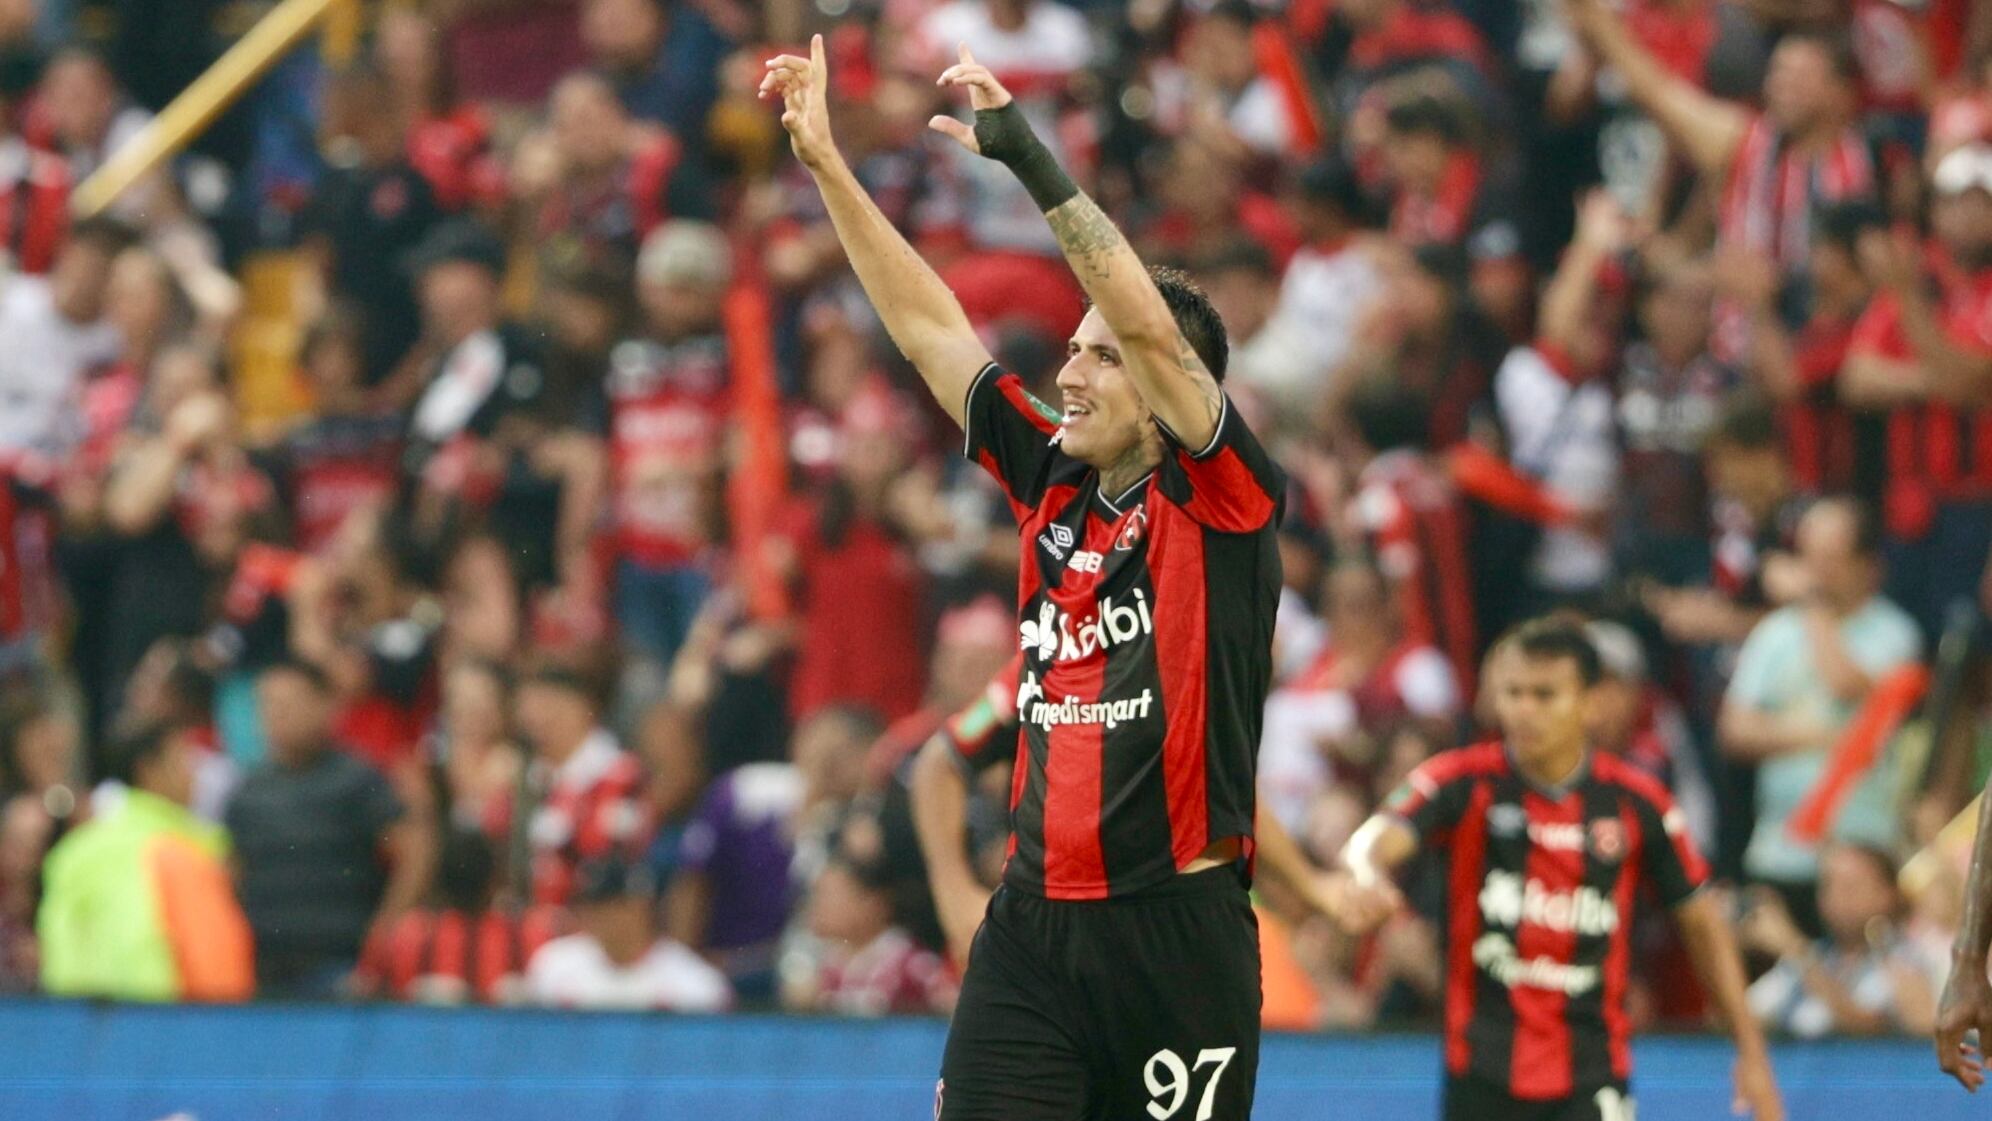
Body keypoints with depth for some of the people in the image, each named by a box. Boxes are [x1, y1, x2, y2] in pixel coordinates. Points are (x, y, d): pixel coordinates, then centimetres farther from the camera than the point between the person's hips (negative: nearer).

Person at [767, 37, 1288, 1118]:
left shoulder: (1218, 496, -4)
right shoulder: (1054, 490, 11)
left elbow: (1151, 327, -18)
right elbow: (928, 328, 14)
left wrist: (1027, 156, -21)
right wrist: (826, 164, 12)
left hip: (1176, 930, -5)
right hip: (1032, 921, 5)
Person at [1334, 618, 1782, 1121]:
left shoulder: (1636, 803, -4)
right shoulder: (1464, 782, -8)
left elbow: (1701, 921, 8)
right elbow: (1374, 843, -25)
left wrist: (1750, 1050, 5)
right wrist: (1367, 879, -51)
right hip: (1482, 1075, 1)